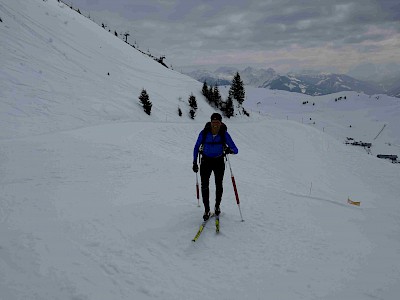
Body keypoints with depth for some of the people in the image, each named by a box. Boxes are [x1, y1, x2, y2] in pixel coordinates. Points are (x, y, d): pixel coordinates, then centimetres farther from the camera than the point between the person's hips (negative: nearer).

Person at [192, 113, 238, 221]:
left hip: (219, 161, 0)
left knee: (219, 185, 7)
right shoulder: (204, 133, -17)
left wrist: (230, 150, -40)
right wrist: (195, 162, -5)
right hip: (206, 161, 0)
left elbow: (235, 150, -17)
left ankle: (217, 206, 30)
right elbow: (196, 147, -3)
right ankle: (206, 210, 5)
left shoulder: (224, 134, -17)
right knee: (204, 185, -7)